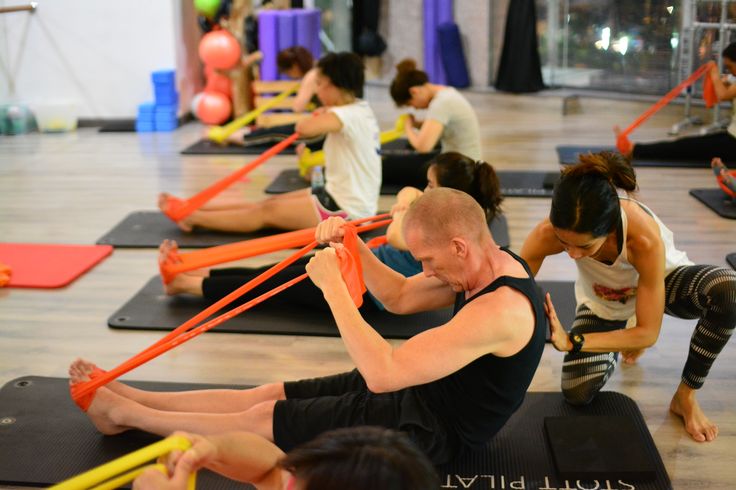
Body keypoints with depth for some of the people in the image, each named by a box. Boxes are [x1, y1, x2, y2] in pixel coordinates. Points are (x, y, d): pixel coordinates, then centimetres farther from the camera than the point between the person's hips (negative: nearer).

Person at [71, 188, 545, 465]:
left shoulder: (502, 309, -33)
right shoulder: (487, 263, -2)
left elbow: (382, 372, -36)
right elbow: (401, 297, 10)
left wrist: (332, 284, -30)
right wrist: (355, 245, -6)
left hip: (429, 427, -9)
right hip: (419, 389, 9)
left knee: (262, 417, -3)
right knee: (267, 393, 8)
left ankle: (125, 412, 12)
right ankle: (129, 398, 17)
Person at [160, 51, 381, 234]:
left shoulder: (348, 115, -21)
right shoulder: (360, 109, 9)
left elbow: (303, 128, -34)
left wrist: (319, 117, -12)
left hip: (347, 210, -9)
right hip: (341, 196, 9)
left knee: (268, 212, -3)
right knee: (271, 203, 7)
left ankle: (191, 217, 3)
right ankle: (193, 209, 10)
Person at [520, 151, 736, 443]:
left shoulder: (645, 239, -42)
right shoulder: (548, 234, -36)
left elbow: (648, 334, -32)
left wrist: (572, 341, -41)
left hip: (661, 281, -2)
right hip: (602, 303, 2)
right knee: (577, 394, -14)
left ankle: (685, 396, -12)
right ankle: (622, 337, 20)